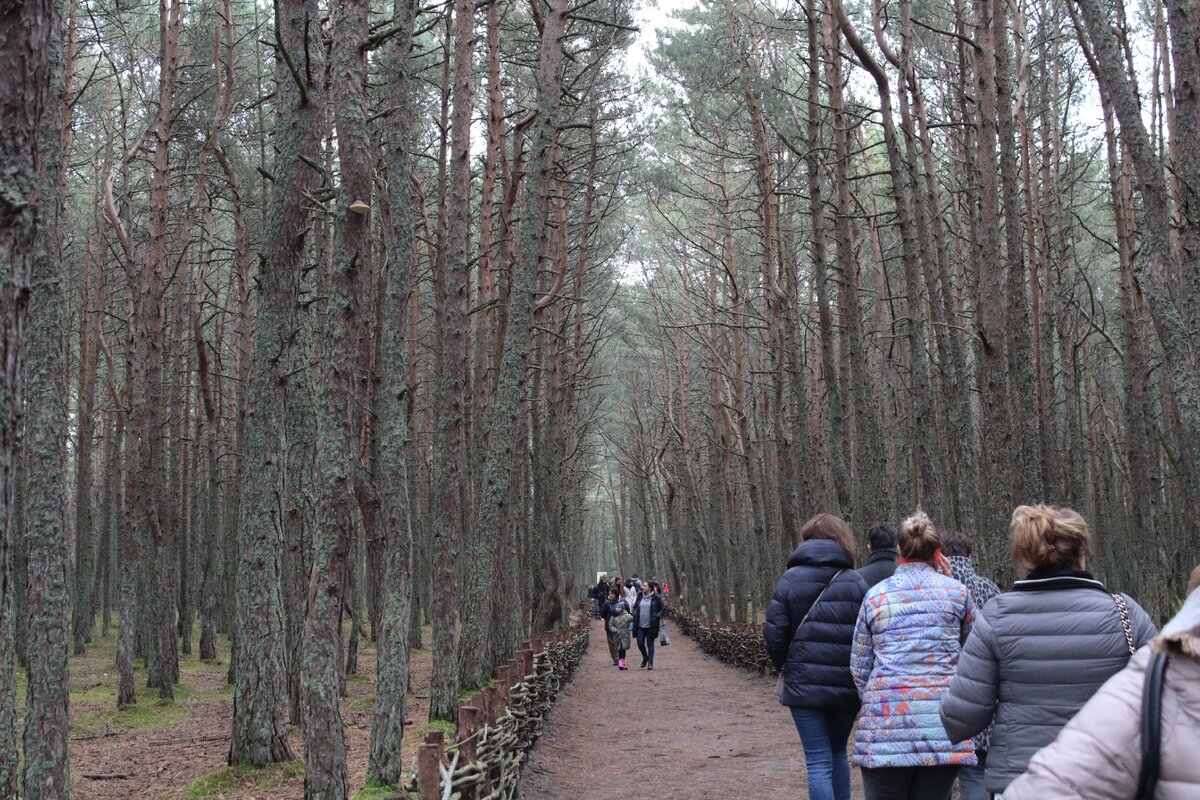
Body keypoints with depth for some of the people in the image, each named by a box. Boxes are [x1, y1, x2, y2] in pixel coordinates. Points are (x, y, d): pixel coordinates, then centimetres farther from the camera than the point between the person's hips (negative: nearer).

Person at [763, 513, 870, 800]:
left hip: (803, 683, -2)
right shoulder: (856, 582, -1)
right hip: (847, 685, 2)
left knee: (819, 760, 0)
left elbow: (774, 634, -5)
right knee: (837, 753, 21)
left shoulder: (789, 580, -2)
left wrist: (783, 667, 13)